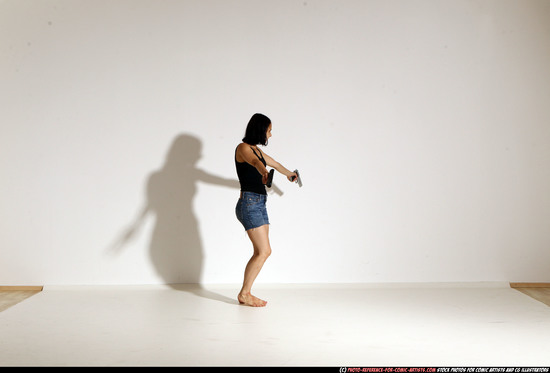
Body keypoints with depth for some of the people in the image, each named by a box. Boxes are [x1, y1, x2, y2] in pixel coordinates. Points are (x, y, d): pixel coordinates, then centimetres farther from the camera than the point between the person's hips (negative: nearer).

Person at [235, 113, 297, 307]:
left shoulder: (256, 149, 18)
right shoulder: (243, 148, -9)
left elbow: (274, 163, 38)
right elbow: (254, 162, -33)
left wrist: (289, 174, 53)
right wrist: (264, 172, -53)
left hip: (259, 205, 9)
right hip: (249, 204, -9)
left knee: (261, 252, 5)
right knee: (264, 251, -10)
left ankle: (246, 293, 10)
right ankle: (244, 294, -1)